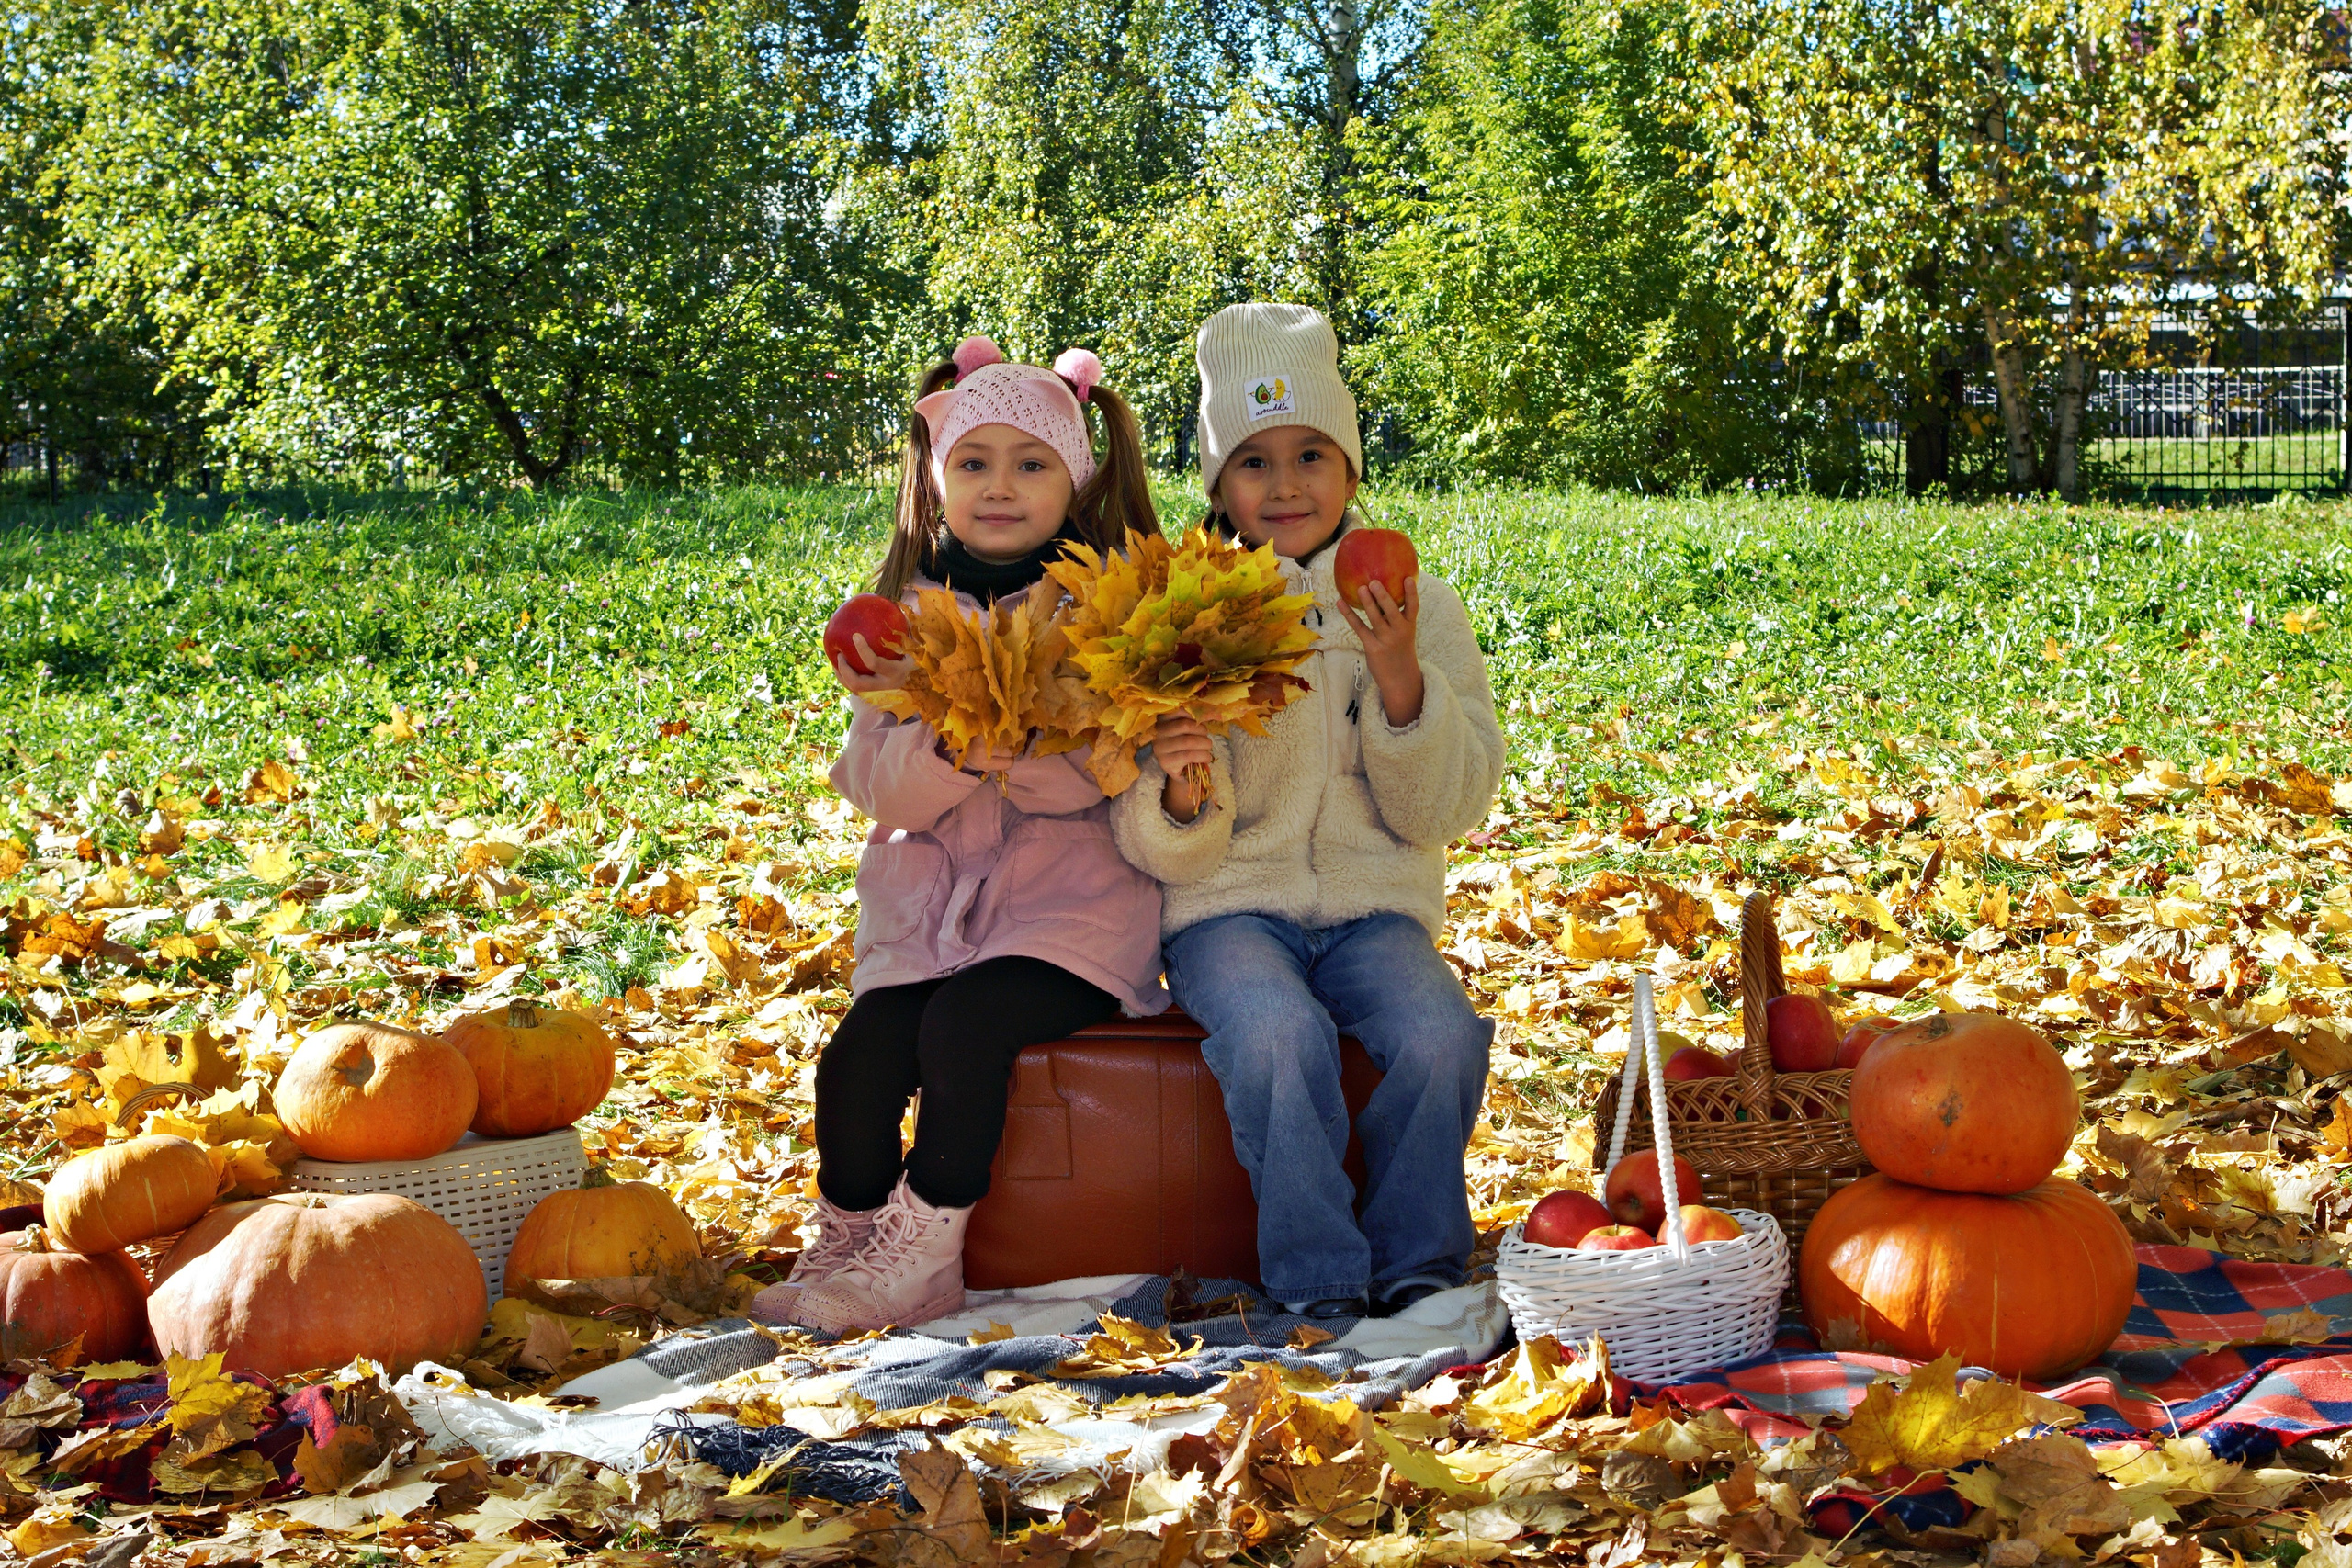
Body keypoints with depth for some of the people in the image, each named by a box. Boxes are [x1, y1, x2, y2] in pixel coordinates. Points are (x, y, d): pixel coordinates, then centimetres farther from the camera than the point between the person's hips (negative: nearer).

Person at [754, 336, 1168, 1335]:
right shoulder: (908, 614, 10)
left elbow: (1082, 777, -12)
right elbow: (879, 789, 0)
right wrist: (953, 746, -22)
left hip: (1074, 900, -3)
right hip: (933, 903, 3)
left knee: (964, 1027, -27)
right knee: (858, 1057, -18)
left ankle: (919, 1254, -11)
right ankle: (843, 1249, 5)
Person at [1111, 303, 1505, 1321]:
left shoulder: (1419, 609, 5)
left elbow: (1445, 812, -1)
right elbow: (1166, 853, -3)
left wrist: (1399, 677, -17)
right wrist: (1179, 790, -27)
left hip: (1372, 905, 2)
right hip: (1228, 908, -1)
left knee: (1439, 1035, -28)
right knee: (1283, 1034, -33)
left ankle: (1417, 1259, -5)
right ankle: (1317, 1273, -14)